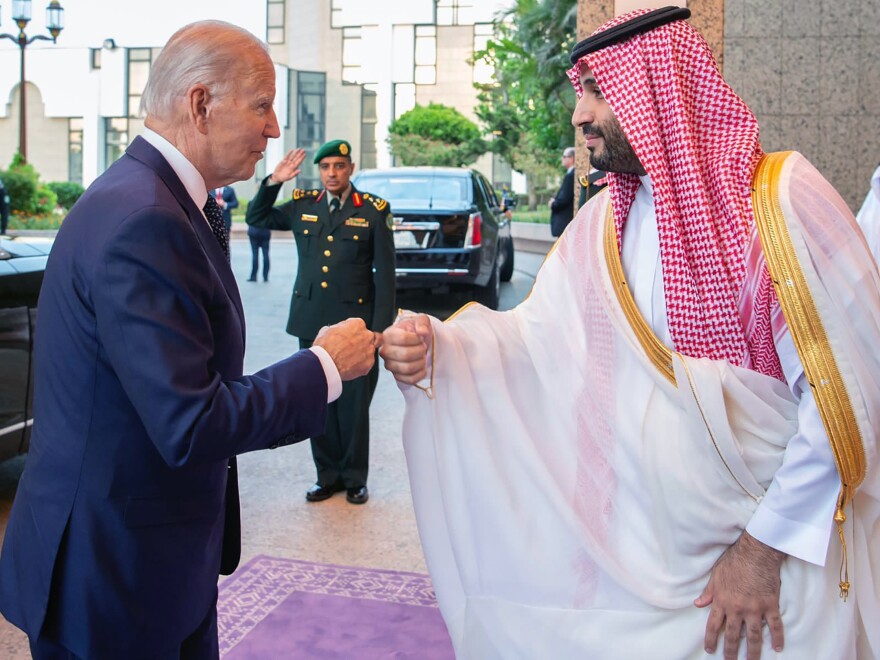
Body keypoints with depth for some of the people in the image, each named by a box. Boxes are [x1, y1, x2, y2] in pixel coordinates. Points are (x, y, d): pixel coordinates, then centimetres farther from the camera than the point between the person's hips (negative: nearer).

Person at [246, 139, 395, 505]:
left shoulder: (373, 210, -2)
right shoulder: (302, 206, 7)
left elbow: (385, 273, -3)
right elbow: (256, 218, 19)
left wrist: (380, 327, -7)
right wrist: (273, 182, 3)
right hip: (311, 322, 4)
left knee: (353, 405, 4)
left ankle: (354, 478, 20)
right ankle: (328, 474, 24)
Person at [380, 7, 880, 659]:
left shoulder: (781, 195, -15)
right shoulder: (604, 221, 4)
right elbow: (540, 330, 2)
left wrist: (766, 545, -14)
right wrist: (436, 345, -17)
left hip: (781, 543, -4)